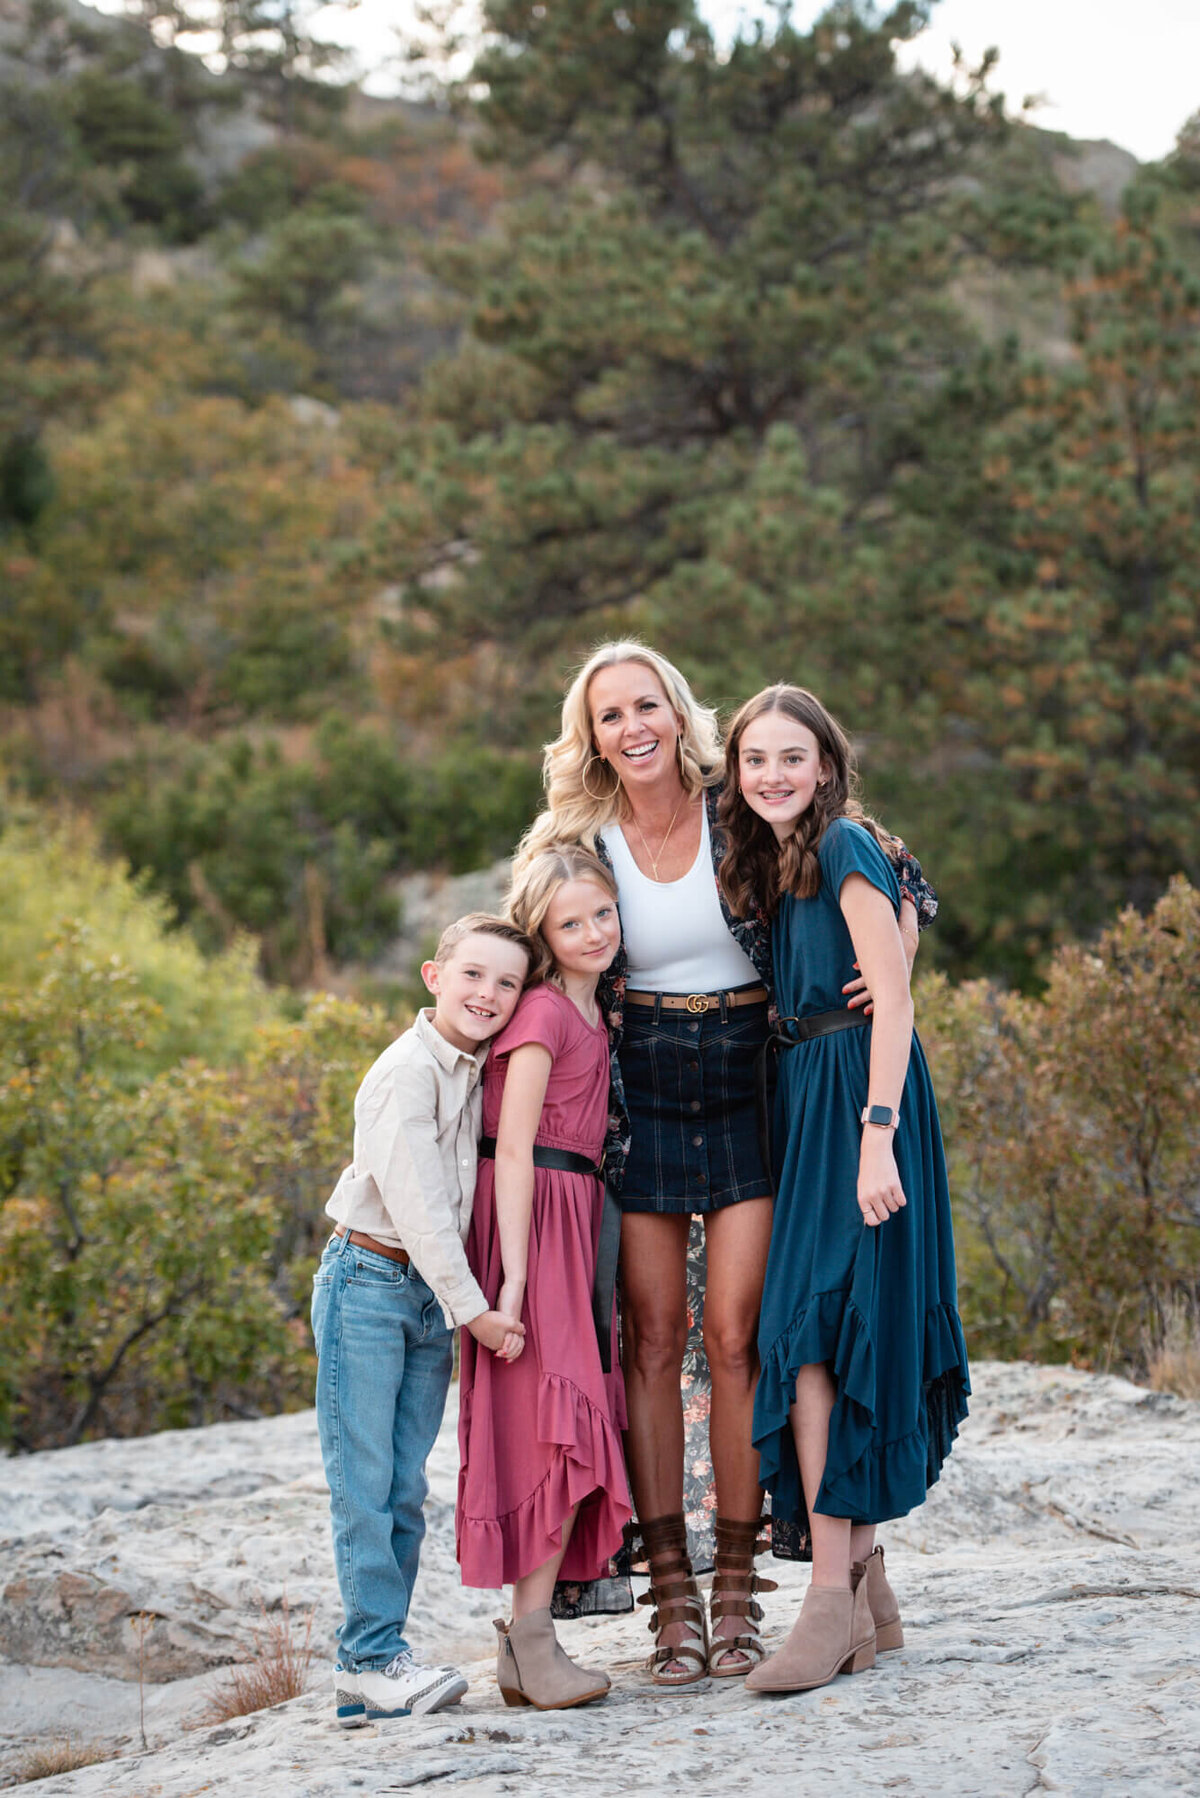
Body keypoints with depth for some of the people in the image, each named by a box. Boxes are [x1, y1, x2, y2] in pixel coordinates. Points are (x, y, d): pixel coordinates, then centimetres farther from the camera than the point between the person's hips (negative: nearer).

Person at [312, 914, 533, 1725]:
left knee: (405, 1487, 7)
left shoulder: (480, 1069, 9)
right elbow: (416, 1203, -19)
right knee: (365, 1481, -5)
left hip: (434, 1292, 7)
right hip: (368, 1282, -7)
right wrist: (474, 1309, -18)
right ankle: (372, 1657, 0)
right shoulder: (409, 1068, -15)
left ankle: (372, 1663, 11)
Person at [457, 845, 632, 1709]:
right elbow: (512, 1151, -17)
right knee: (555, 1426, -12)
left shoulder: (590, 1011, 15)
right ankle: (532, 1637, -11)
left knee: (568, 1432, 8)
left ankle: (525, 1637, 11)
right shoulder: (544, 1013, -11)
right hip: (531, 1225, -9)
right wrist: (514, 1277, -22)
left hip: (573, 1223, 9)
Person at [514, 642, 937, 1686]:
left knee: (733, 1333, -6)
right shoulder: (581, 846, 0)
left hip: (750, 1097, -1)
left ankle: (738, 1586, 3)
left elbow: (892, 876, 4)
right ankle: (672, 1593, 6)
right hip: (639, 1101, 1)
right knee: (654, 1337, 0)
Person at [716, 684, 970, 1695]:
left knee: (814, 1328, -15)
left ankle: (835, 1597, -16)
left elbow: (893, 998, -15)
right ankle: (867, 1585, 12)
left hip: (858, 1099, -9)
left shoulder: (845, 846, -8)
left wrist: (877, 1134, -22)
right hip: (808, 1101, 9)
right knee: (829, 1331, 7)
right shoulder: (776, 863, 18)